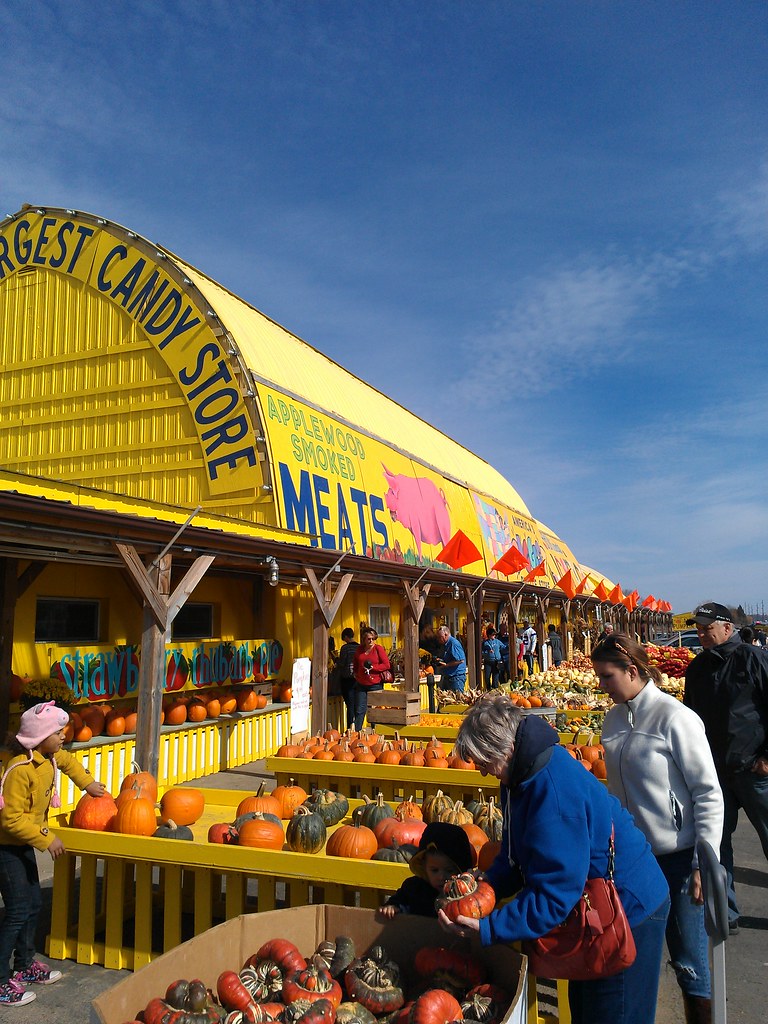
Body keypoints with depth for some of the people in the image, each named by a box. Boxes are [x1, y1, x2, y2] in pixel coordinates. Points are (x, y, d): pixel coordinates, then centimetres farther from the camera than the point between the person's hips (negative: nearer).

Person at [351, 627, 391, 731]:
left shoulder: (378, 648, -4)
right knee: (359, 710, 3)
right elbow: (355, 665, 26)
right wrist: (356, 674, 11)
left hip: (375, 684, -4)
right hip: (361, 684, 4)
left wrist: (372, 667, -14)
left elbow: (386, 665, -7)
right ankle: (356, 732, 8)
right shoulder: (359, 649, 10)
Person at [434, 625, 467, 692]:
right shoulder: (444, 645, 16)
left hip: (456, 677, -10)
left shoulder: (454, 643, -15)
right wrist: (438, 660, 6)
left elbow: (460, 660, -22)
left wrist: (445, 665, -20)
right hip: (445, 676, 10)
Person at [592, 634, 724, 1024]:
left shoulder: (674, 718, -16)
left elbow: (709, 794, -14)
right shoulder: (614, 720, 3)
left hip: (678, 857, -6)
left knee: (689, 962, 5)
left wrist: (704, 864, -14)